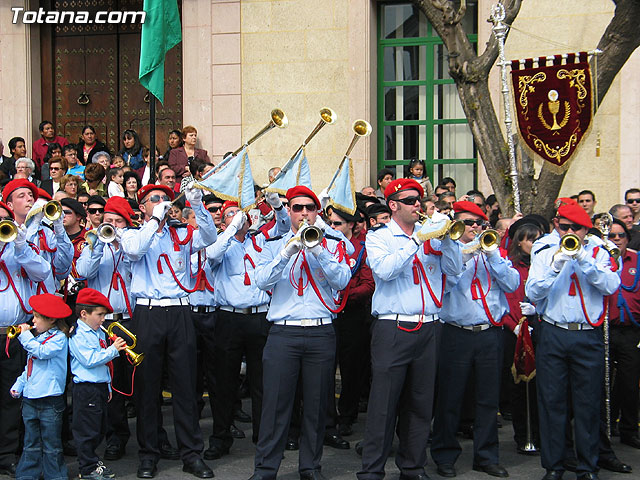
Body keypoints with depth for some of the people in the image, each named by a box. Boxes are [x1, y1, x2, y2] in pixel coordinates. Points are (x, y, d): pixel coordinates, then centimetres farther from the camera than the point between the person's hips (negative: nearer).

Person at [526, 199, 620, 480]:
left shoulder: (597, 253, 8)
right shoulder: (544, 253, 8)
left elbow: (611, 286, -9)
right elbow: (532, 292, -4)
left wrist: (582, 258, -17)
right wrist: (555, 266, -17)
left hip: (588, 337, 0)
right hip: (552, 335, 0)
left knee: (588, 403, 3)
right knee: (552, 401, 3)